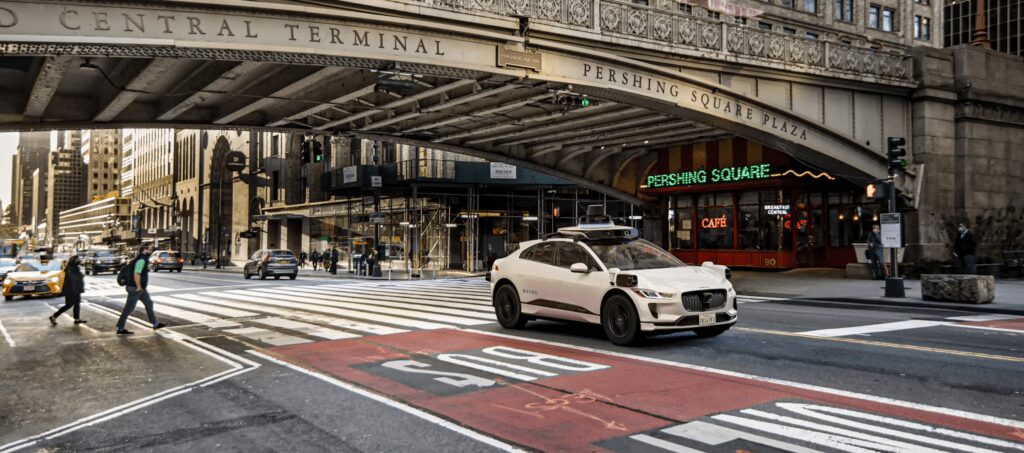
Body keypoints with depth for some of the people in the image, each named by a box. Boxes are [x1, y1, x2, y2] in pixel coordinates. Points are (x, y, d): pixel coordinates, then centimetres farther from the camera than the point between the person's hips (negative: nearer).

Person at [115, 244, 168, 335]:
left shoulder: (143, 260, 12)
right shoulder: (141, 260, -18)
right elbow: (136, 274, -27)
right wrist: (139, 287, -21)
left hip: (141, 288, 10)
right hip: (136, 288, -10)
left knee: (149, 303, 13)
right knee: (129, 308, -3)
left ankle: (155, 324, 19)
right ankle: (120, 329, 5)